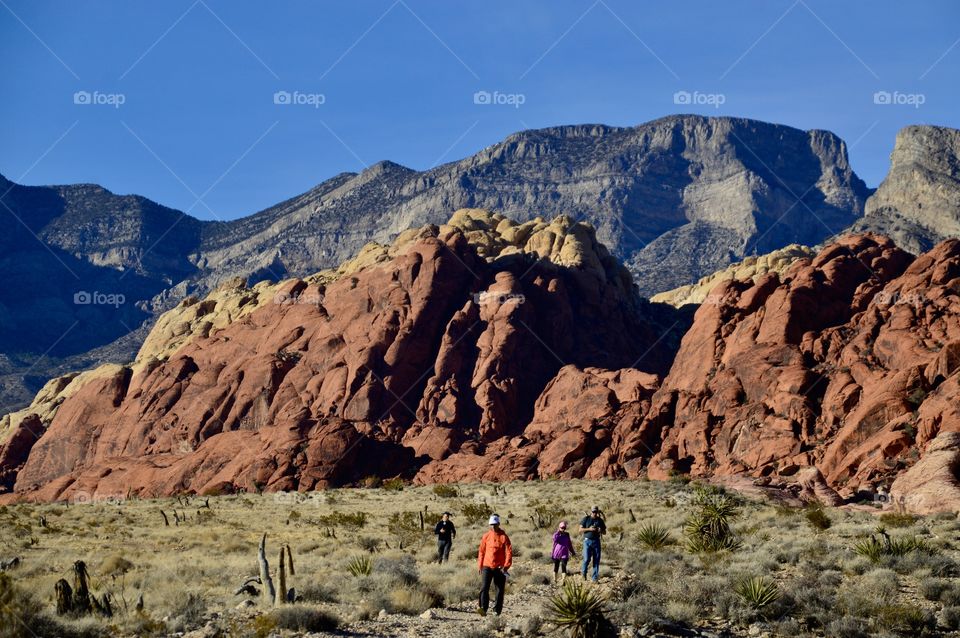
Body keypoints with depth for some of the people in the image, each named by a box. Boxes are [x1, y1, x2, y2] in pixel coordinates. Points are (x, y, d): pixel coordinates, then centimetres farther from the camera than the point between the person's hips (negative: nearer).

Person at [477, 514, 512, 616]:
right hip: (487, 566, 1)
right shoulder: (486, 536, 6)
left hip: (499, 568, -1)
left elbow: (509, 552, -5)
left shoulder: (504, 537, -2)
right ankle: (483, 608, -21)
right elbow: (481, 551, 12)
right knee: (484, 588, -14)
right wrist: (480, 565, 8)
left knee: (500, 590, 4)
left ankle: (497, 610, 13)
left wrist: (506, 566, -14)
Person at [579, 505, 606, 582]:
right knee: (587, 559, -10)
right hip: (587, 541, -3)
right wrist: (589, 529, -15)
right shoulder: (586, 519, 2)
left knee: (596, 560, -1)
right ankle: (583, 571, 17)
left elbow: (604, 532, 14)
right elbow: (580, 530, -1)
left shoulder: (600, 520, 9)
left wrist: (600, 531, -9)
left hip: (596, 541, 3)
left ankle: (595, 578, 5)